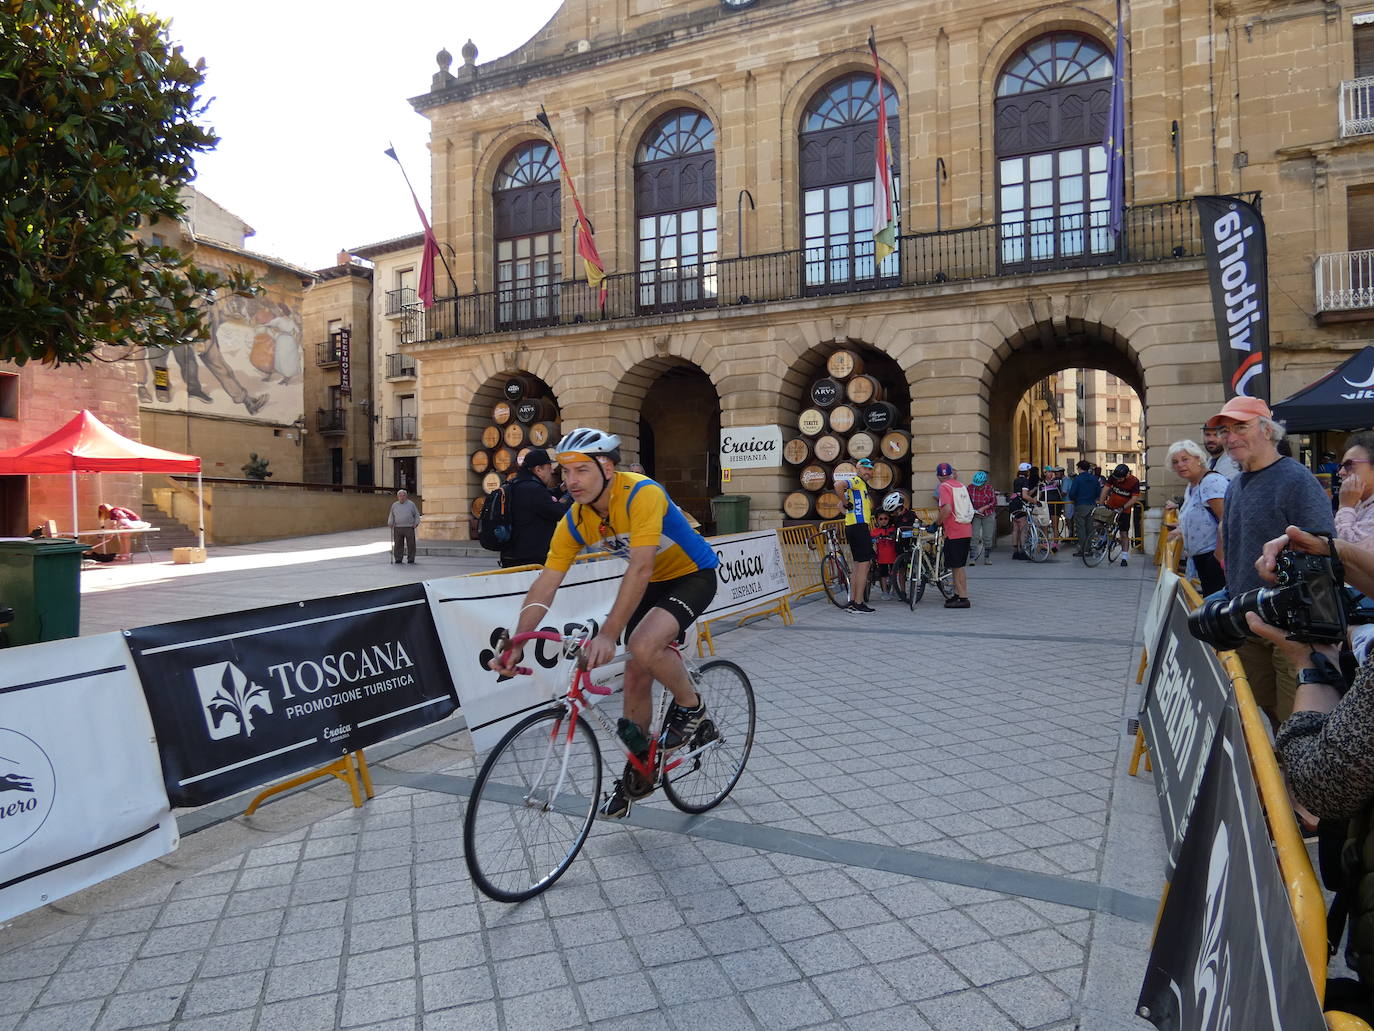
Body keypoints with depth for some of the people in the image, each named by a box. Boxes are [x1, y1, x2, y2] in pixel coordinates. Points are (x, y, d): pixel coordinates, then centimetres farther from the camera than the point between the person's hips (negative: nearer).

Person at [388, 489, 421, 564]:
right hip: (398, 528, 2)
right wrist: (390, 523, 7)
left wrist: (416, 523, -3)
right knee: (398, 545, 2)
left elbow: (417, 514, 9)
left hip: (409, 528, -2)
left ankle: (411, 560, 4)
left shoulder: (411, 504, 6)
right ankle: (398, 560, 10)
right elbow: (391, 515, 21)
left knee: (411, 544, -3)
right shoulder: (394, 505, 13)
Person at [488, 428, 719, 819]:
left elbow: (640, 569, -40)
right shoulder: (574, 520, -12)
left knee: (644, 646, -31)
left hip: (693, 575, -6)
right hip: (651, 583, 7)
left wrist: (608, 634, -46)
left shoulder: (642, 494, -32)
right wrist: (515, 644, -24)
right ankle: (639, 771, 25)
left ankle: (691, 707, -2)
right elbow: (545, 584, -14)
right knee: (636, 677, 5)